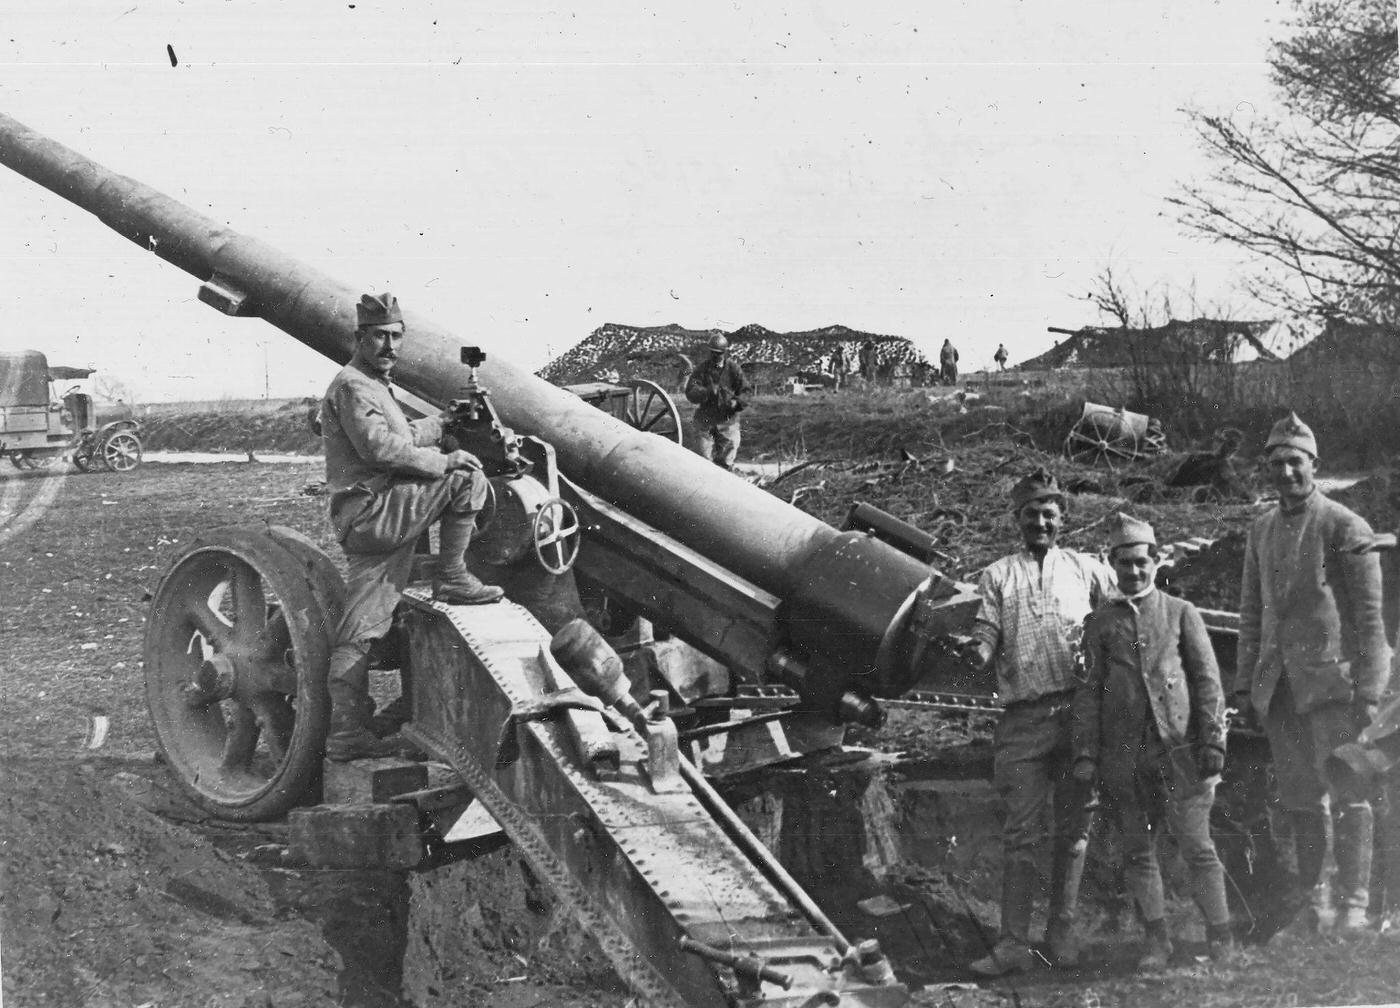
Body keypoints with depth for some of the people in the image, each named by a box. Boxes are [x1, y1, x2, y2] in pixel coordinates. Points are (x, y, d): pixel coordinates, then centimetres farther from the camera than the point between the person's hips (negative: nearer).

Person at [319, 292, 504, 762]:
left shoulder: (374, 386, 25)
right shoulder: (353, 386, -9)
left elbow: (400, 437, 36)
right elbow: (379, 446, -20)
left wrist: (442, 422, 35)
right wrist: (444, 460, -15)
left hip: (367, 525, 10)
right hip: (370, 510, -10)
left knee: (357, 630, 7)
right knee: (465, 477, -12)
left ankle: (345, 732, 6)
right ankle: (452, 581, -5)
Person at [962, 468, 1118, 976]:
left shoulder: (1084, 568, 13)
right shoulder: (997, 576, 13)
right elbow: (988, 633, 5)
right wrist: (976, 649, -19)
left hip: (1078, 710, 1)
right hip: (1023, 717, -1)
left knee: (1074, 823, 5)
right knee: (1022, 829, -3)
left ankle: (1062, 929, 15)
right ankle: (1014, 943, -3)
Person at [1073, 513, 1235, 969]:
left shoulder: (1181, 613, 9)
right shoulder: (1099, 622, 12)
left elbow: (1207, 680, 6)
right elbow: (1088, 691, 9)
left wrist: (1212, 741, -4)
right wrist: (1086, 754, 1)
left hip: (1178, 748, -2)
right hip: (1123, 755, 2)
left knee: (1196, 846, -2)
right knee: (1137, 850, 5)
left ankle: (1220, 938, 7)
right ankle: (1157, 939, 15)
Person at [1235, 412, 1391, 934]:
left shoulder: (1345, 528, -4)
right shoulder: (1261, 530, 13)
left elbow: (1369, 616, -6)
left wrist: (1368, 689, -12)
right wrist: (1245, 683, 12)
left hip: (1332, 676, -5)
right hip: (1279, 684, 5)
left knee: (1347, 793, -6)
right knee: (1299, 798, 8)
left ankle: (1354, 905, -3)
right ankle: (1312, 903, 15)